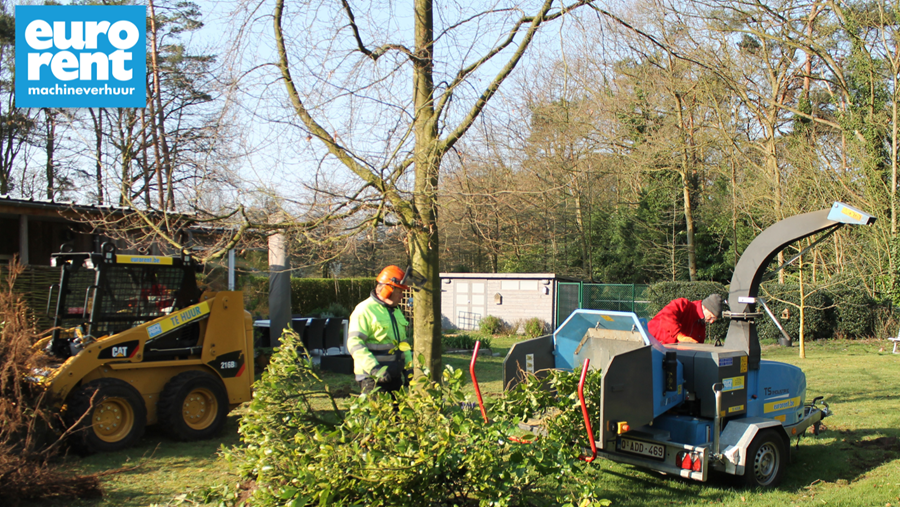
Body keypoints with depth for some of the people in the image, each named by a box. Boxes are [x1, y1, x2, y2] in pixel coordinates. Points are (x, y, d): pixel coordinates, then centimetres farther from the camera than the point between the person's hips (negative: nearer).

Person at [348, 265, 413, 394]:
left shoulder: (396, 310, 17)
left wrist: (409, 364, 15)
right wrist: (374, 369, -27)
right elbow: (355, 344, -20)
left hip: (395, 376, 9)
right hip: (372, 378, -8)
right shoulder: (364, 310, -12)